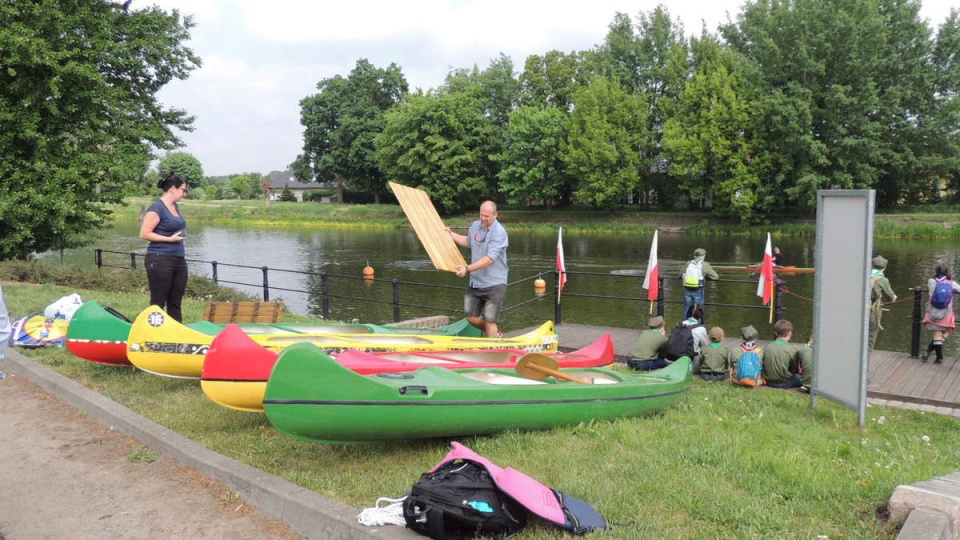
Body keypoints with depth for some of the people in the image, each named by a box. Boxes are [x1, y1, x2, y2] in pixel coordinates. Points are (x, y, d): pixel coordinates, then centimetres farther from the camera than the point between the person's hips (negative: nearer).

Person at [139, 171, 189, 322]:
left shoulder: (175, 206, 14)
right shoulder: (157, 207, -10)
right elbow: (144, 234, -13)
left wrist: (181, 235, 11)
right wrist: (169, 239, -16)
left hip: (179, 259, 8)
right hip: (160, 260, -8)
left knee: (175, 303, 10)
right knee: (158, 303, -2)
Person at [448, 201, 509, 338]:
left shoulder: (499, 233, -17)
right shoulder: (475, 226, 6)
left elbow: (489, 259, -25)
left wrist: (468, 269, -32)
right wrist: (450, 234, 27)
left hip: (494, 284, -7)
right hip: (475, 282, 7)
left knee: (489, 321, -2)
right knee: (471, 317, 8)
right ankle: (496, 334, 32)